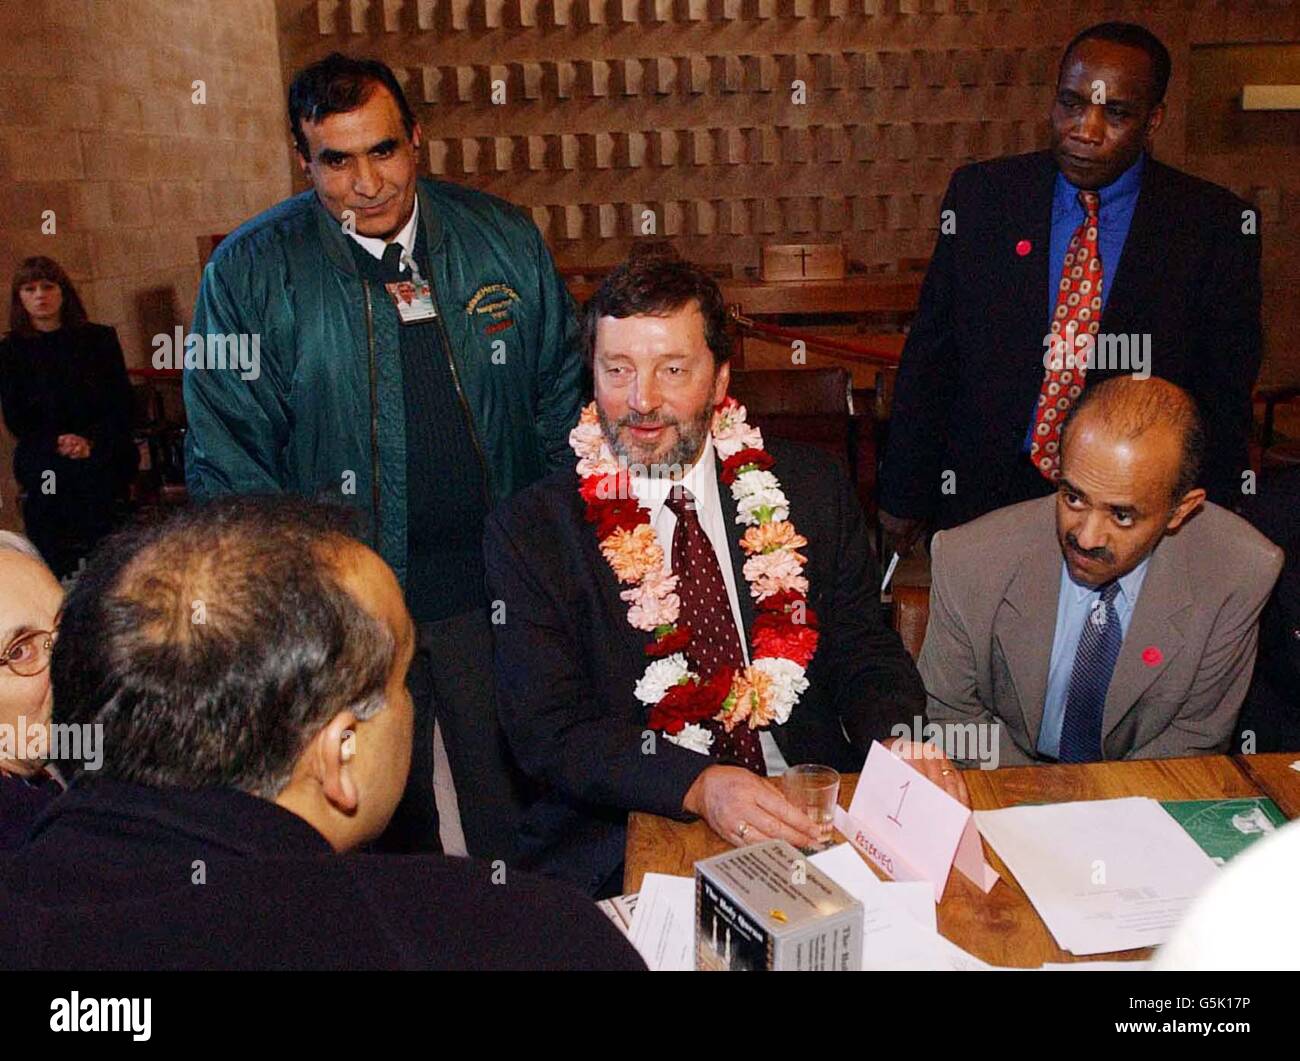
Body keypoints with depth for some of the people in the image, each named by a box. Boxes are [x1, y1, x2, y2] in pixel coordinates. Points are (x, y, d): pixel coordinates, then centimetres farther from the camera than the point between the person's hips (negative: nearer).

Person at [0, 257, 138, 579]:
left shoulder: (100, 338, 12)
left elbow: (121, 403, 6)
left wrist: (93, 443, -13)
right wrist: (57, 443, -13)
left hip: (103, 453, 0)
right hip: (42, 460, 1)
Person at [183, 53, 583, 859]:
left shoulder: (505, 240, 1)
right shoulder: (250, 270, -4)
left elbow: (561, 398, 8)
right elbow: (225, 455, 0)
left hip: (499, 589, 1)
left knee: (513, 811, 13)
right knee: (385, 819, 15)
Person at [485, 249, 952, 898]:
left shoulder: (812, 491, 7)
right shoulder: (529, 532, -1)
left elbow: (864, 655, 11)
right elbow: (546, 731, -8)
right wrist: (699, 785, -24)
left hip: (811, 822, 3)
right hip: (624, 848, -2)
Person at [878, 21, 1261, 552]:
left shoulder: (1216, 223, -6)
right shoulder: (979, 194, -2)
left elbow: (1225, 390, 0)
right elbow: (930, 353, 1)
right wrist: (904, 495, 2)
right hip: (988, 495, 1)